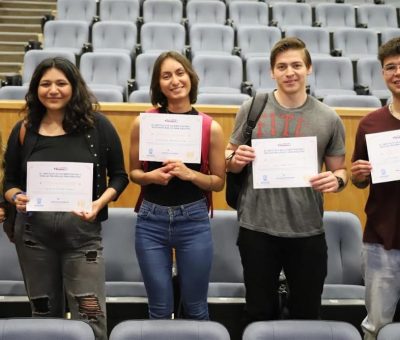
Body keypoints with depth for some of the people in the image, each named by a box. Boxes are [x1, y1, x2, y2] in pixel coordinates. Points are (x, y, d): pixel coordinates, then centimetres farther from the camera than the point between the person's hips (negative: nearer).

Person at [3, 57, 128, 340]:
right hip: (34, 232, 2)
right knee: (43, 314, 14)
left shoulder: (97, 126, -2)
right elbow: (9, 182, 11)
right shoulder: (24, 130, 4)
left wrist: (100, 203, -14)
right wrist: (17, 197, -11)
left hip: (83, 231, -2)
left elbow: (119, 176, 3)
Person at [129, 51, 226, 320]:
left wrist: (190, 174, -16)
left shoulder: (210, 127, -4)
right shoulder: (143, 123, -2)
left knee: (195, 308, 11)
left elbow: (219, 182, 2)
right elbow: (133, 172, 8)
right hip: (151, 220, 1)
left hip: (194, 220, 0)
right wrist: (151, 176, -14)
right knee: (160, 309, 10)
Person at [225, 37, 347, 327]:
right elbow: (230, 161, 9)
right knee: (260, 312, 14)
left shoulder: (328, 118, 0)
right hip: (257, 229, 0)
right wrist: (236, 159, -14)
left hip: (308, 232, 0)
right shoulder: (251, 109, 1)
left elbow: (339, 170, 7)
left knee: (306, 313, 14)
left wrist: (337, 180, -16)